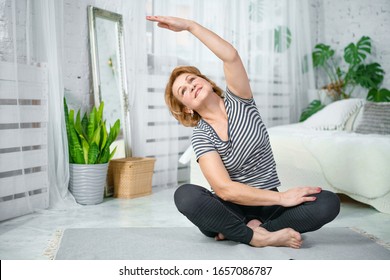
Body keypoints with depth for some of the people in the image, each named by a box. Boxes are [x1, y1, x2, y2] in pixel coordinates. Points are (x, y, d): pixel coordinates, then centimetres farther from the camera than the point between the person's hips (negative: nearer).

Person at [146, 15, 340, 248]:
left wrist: (189, 25, -20)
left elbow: (231, 56, -21)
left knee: (329, 203, -26)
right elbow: (224, 189, -20)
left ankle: (236, 230, -21)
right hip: (231, 207, -2)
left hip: (268, 205, 2)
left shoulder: (237, 102, -1)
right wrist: (282, 197, -23)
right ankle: (259, 236, -26)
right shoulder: (201, 136, -7)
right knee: (185, 195, -33)